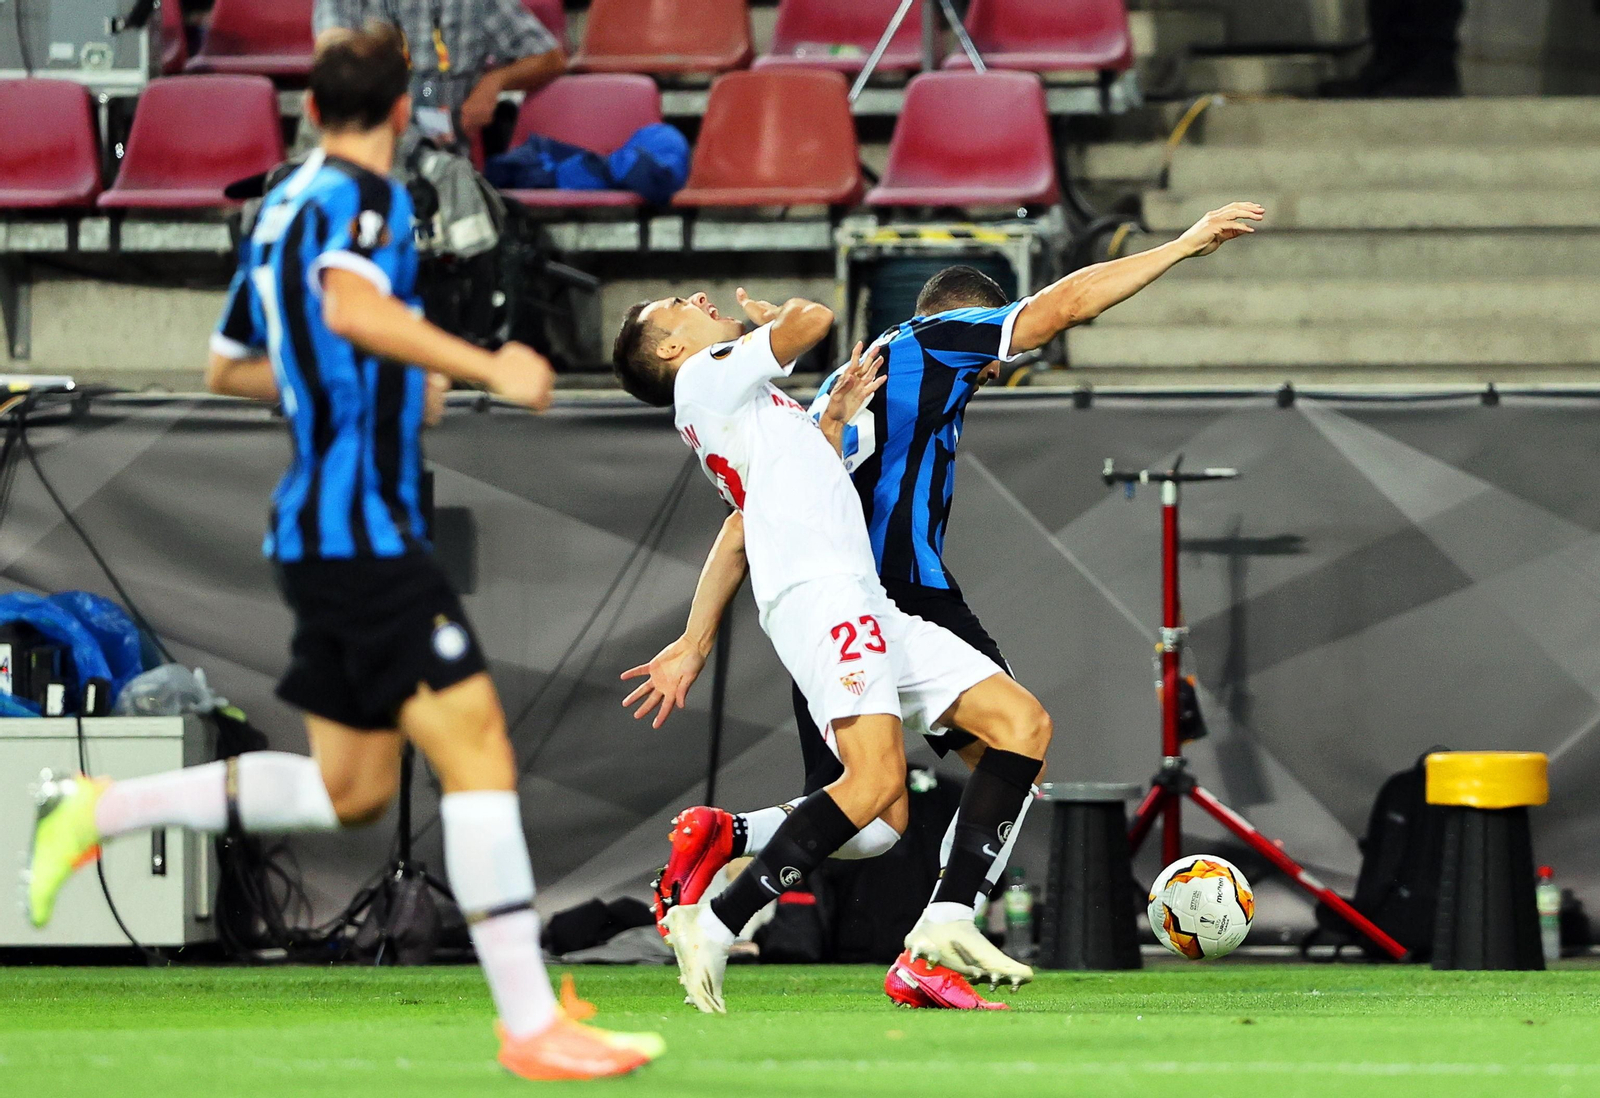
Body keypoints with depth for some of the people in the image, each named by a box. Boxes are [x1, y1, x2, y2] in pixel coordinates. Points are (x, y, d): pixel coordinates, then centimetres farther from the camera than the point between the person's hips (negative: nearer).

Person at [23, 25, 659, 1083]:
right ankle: (531, 1025, -17)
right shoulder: (363, 199, -10)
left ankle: (105, 808, 18)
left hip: (320, 527, 10)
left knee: (350, 789, 16)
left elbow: (230, 368, 28)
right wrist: (486, 367, -31)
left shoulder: (286, 206, 17)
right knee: (477, 749, -13)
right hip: (365, 530, -10)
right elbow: (350, 305, -33)